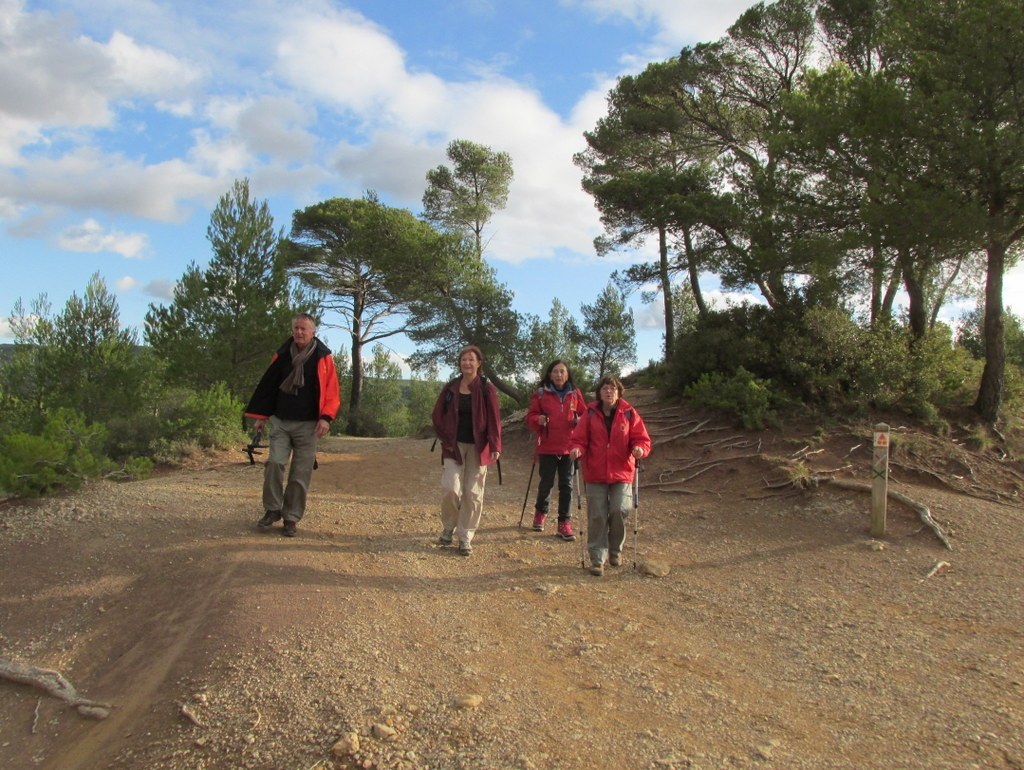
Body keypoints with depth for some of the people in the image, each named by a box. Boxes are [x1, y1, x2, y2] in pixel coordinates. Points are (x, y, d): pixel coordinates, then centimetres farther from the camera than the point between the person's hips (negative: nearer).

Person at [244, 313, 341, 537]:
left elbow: (332, 391, -5)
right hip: (280, 422, 2)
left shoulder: (323, 358, -3)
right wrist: (260, 415, 9)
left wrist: (326, 417, -17)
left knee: (300, 474, 1)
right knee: (274, 463, -10)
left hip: (308, 425, -2)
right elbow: (268, 385, 11)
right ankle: (273, 510, 8)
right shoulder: (282, 355, 6)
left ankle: (291, 518, 12)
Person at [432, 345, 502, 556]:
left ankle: (465, 538, 13)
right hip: (454, 445, 1)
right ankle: (448, 528, 16)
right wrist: (445, 439, 0)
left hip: (477, 447, -1)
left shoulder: (487, 389, -3)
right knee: (450, 488, -10)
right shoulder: (450, 388, 3)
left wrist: (495, 446, -17)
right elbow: (438, 415, 10)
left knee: (473, 493, 1)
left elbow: (494, 418, -8)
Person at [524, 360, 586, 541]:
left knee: (566, 485, 4)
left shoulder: (575, 393, 5)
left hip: (568, 447, 2)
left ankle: (564, 523, 12)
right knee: (546, 483, 7)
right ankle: (540, 512, 34)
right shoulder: (540, 393, -1)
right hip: (547, 447, -1)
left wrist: (581, 421, -11)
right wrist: (538, 420, -20)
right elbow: (530, 417, 1)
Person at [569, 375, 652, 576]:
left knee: (619, 510, -10)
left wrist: (640, 449, -20)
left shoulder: (628, 413, 1)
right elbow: (579, 438, 2)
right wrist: (577, 449, -19)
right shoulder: (590, 413, 2)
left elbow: (642, 438, 1)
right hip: (595, 474, 1)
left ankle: (615, 550, 18)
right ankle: (597, 559, 14)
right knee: (597, 516, 1)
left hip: (621, 473, 0)